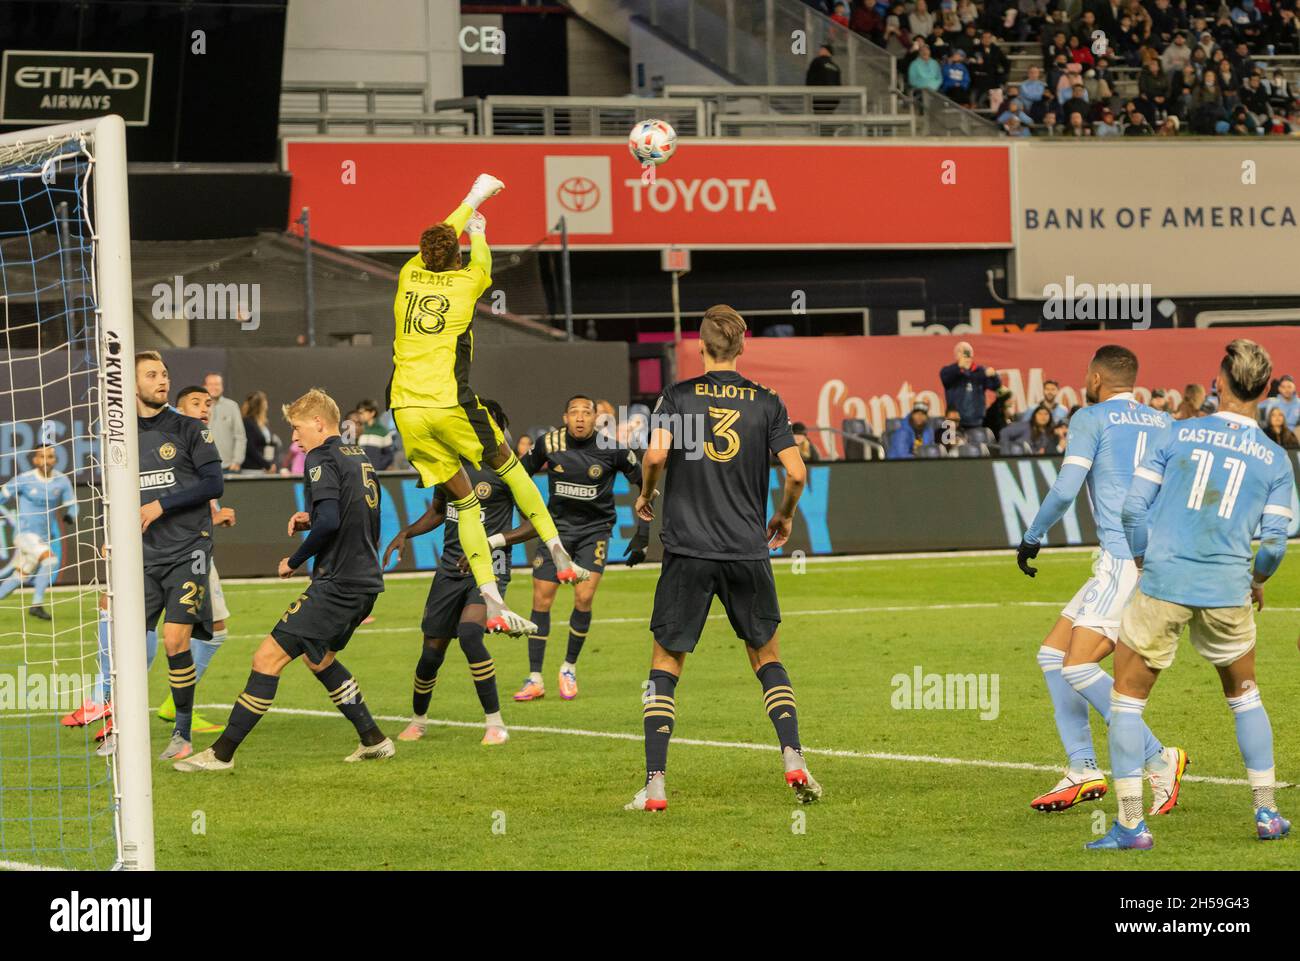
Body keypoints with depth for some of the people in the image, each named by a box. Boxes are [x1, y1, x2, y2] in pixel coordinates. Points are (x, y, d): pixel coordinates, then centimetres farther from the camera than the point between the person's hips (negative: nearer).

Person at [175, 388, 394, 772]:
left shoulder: (322, 458, -11)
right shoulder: (359, 457, 16)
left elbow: (329, 522, -24)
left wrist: (294, 560, -11)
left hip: (337, 583, -10)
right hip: (366, 581, 10)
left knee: (268, 658, -9)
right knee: (318, 657, 28)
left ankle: (222, 753, -10)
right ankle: (373, 741, 27)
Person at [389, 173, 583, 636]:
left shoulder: (410, 276, 11)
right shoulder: (465, 283, 1)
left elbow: (437, 239, 30)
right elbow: (482, 264, 27)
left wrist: (474, 198, 44)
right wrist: (478, 233, 47)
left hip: (406, 408, 4)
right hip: (448, 404, -4)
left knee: (464, 501, 7)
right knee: (509, 466, 21)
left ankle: (492, 603, -2)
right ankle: (559, 555, 22)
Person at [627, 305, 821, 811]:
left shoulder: (678, 397, 0)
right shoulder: (766, 403, 3)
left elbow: (656, 453, -14)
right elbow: (796, 471, -3)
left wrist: (645, 495, 6)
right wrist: (784, 516, 16)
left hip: (688, 549, -1)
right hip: (748, 551, 1)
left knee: (665, 664, 5)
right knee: (766, 655, 18)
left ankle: (654, 783, -3)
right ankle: (793, 758, 2)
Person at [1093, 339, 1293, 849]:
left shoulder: (1178, 435, 3)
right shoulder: (1274, 459, 5)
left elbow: (1133, 507, 0)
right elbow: (1274, 539, 1)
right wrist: (1257, 581, 21)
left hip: (1162, 583, -2)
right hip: (1227, 589, 2)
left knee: (1127, 698, 7)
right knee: (1244, 695, 22)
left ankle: (1131, 824, -1)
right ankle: (1267, 811, 20)